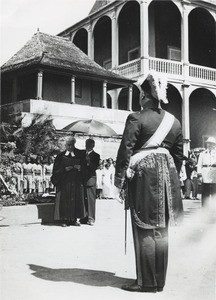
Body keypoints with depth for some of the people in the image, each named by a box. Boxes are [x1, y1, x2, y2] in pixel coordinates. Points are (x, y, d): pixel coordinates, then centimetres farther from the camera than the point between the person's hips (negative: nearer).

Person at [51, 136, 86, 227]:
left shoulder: (79, 155, 9)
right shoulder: (61, 156, 4)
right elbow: (56, 169, 1)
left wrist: (80, 167, -8)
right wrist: (65, 169, -14)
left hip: (76, 182, 2)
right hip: (64, 182, -2)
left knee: (76, 200, 2)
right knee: (64, 200, -5)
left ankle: (74, 219, 10)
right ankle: (64, 220, 0)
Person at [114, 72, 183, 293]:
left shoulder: (136, 119, -7)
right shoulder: (174, 122, 9)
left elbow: (125, 151, -11)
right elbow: (178, 155, 13)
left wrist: (119, 181, -7)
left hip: (143, 175, -5)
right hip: (166, 175, 5)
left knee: (145, 230, 1)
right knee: (161, 230, 11)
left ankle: (147, 282, 6)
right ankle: (160, 281, 19)